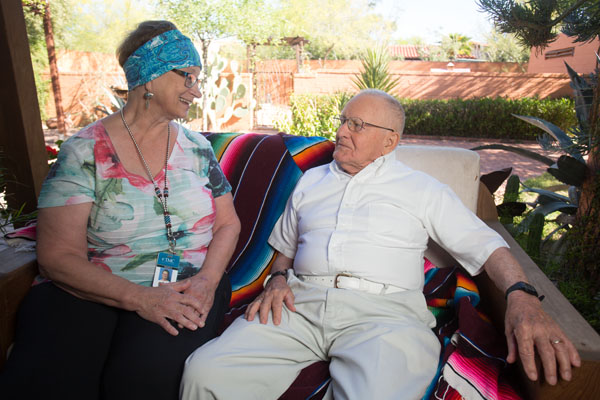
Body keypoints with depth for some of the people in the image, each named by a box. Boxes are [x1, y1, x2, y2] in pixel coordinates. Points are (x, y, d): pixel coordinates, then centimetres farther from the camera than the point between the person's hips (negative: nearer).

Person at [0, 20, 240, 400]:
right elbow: (58, 255, -8)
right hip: (92, 291, -1)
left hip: (186, 287, 1)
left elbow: (227, 224, 9)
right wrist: (139, 298, -21)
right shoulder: (83, 152, -3)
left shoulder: (197, 147, 7)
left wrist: (207, 280, -10)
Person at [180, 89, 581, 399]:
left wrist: (521, 295, -13)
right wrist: (278, 279, 5)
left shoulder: (421, 189, 13)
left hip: (382, 310, -2)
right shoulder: (311, 181, 23)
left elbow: (484, 244, 6)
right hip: (302, 303, 3)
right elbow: (285, 247, 27)